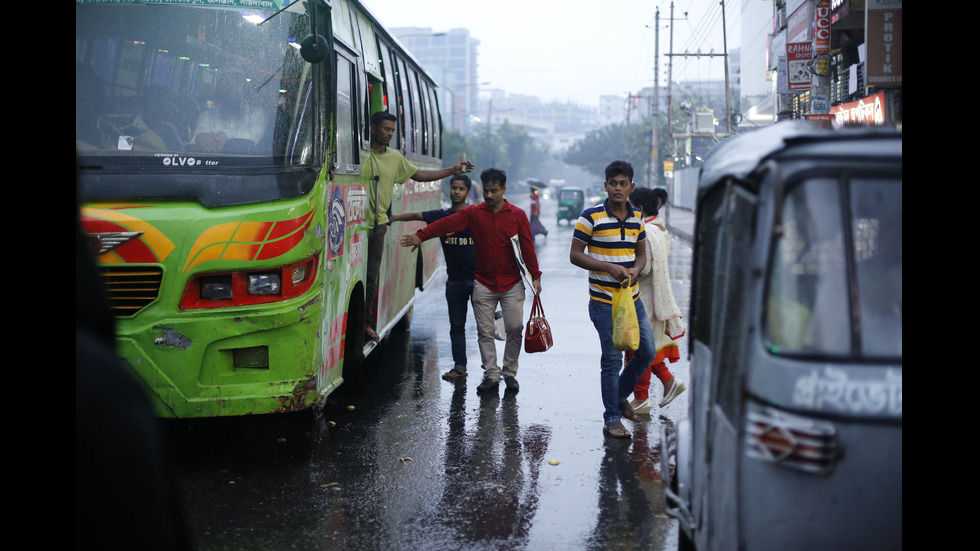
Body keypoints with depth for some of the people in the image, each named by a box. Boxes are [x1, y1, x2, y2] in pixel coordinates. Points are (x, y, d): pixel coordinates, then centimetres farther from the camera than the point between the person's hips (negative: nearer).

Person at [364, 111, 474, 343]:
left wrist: (453, 170, 21)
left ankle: (365, 323, 17)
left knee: (372, 276, 9)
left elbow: (420, 175, 24)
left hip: (379, 224, 5)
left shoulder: (395, 158, 15)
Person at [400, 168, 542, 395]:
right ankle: (491, 376, 11)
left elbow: (527, 247, 2)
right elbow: (447, 224, -13)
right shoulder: (473, 213, 0)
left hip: (512, 284, 0)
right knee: (485, 331, 2)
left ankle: (510, 373, 16)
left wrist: (535, 276, -2)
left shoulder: (517, 215, 1)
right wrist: (421, 235, -25)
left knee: (515, 329, 1)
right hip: (483, 284, 1)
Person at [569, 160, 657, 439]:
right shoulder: (591, 216, -10)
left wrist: (634, 271, -7)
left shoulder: (636, 218, 7)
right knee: (612, 359, -2)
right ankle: (611, 419, 10)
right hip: (604, 302, -6)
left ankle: (620, 395, 33)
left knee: (647, 351, 10)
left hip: (632, 299, 6)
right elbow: (575, 255, -9)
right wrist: (610, 268, -19)